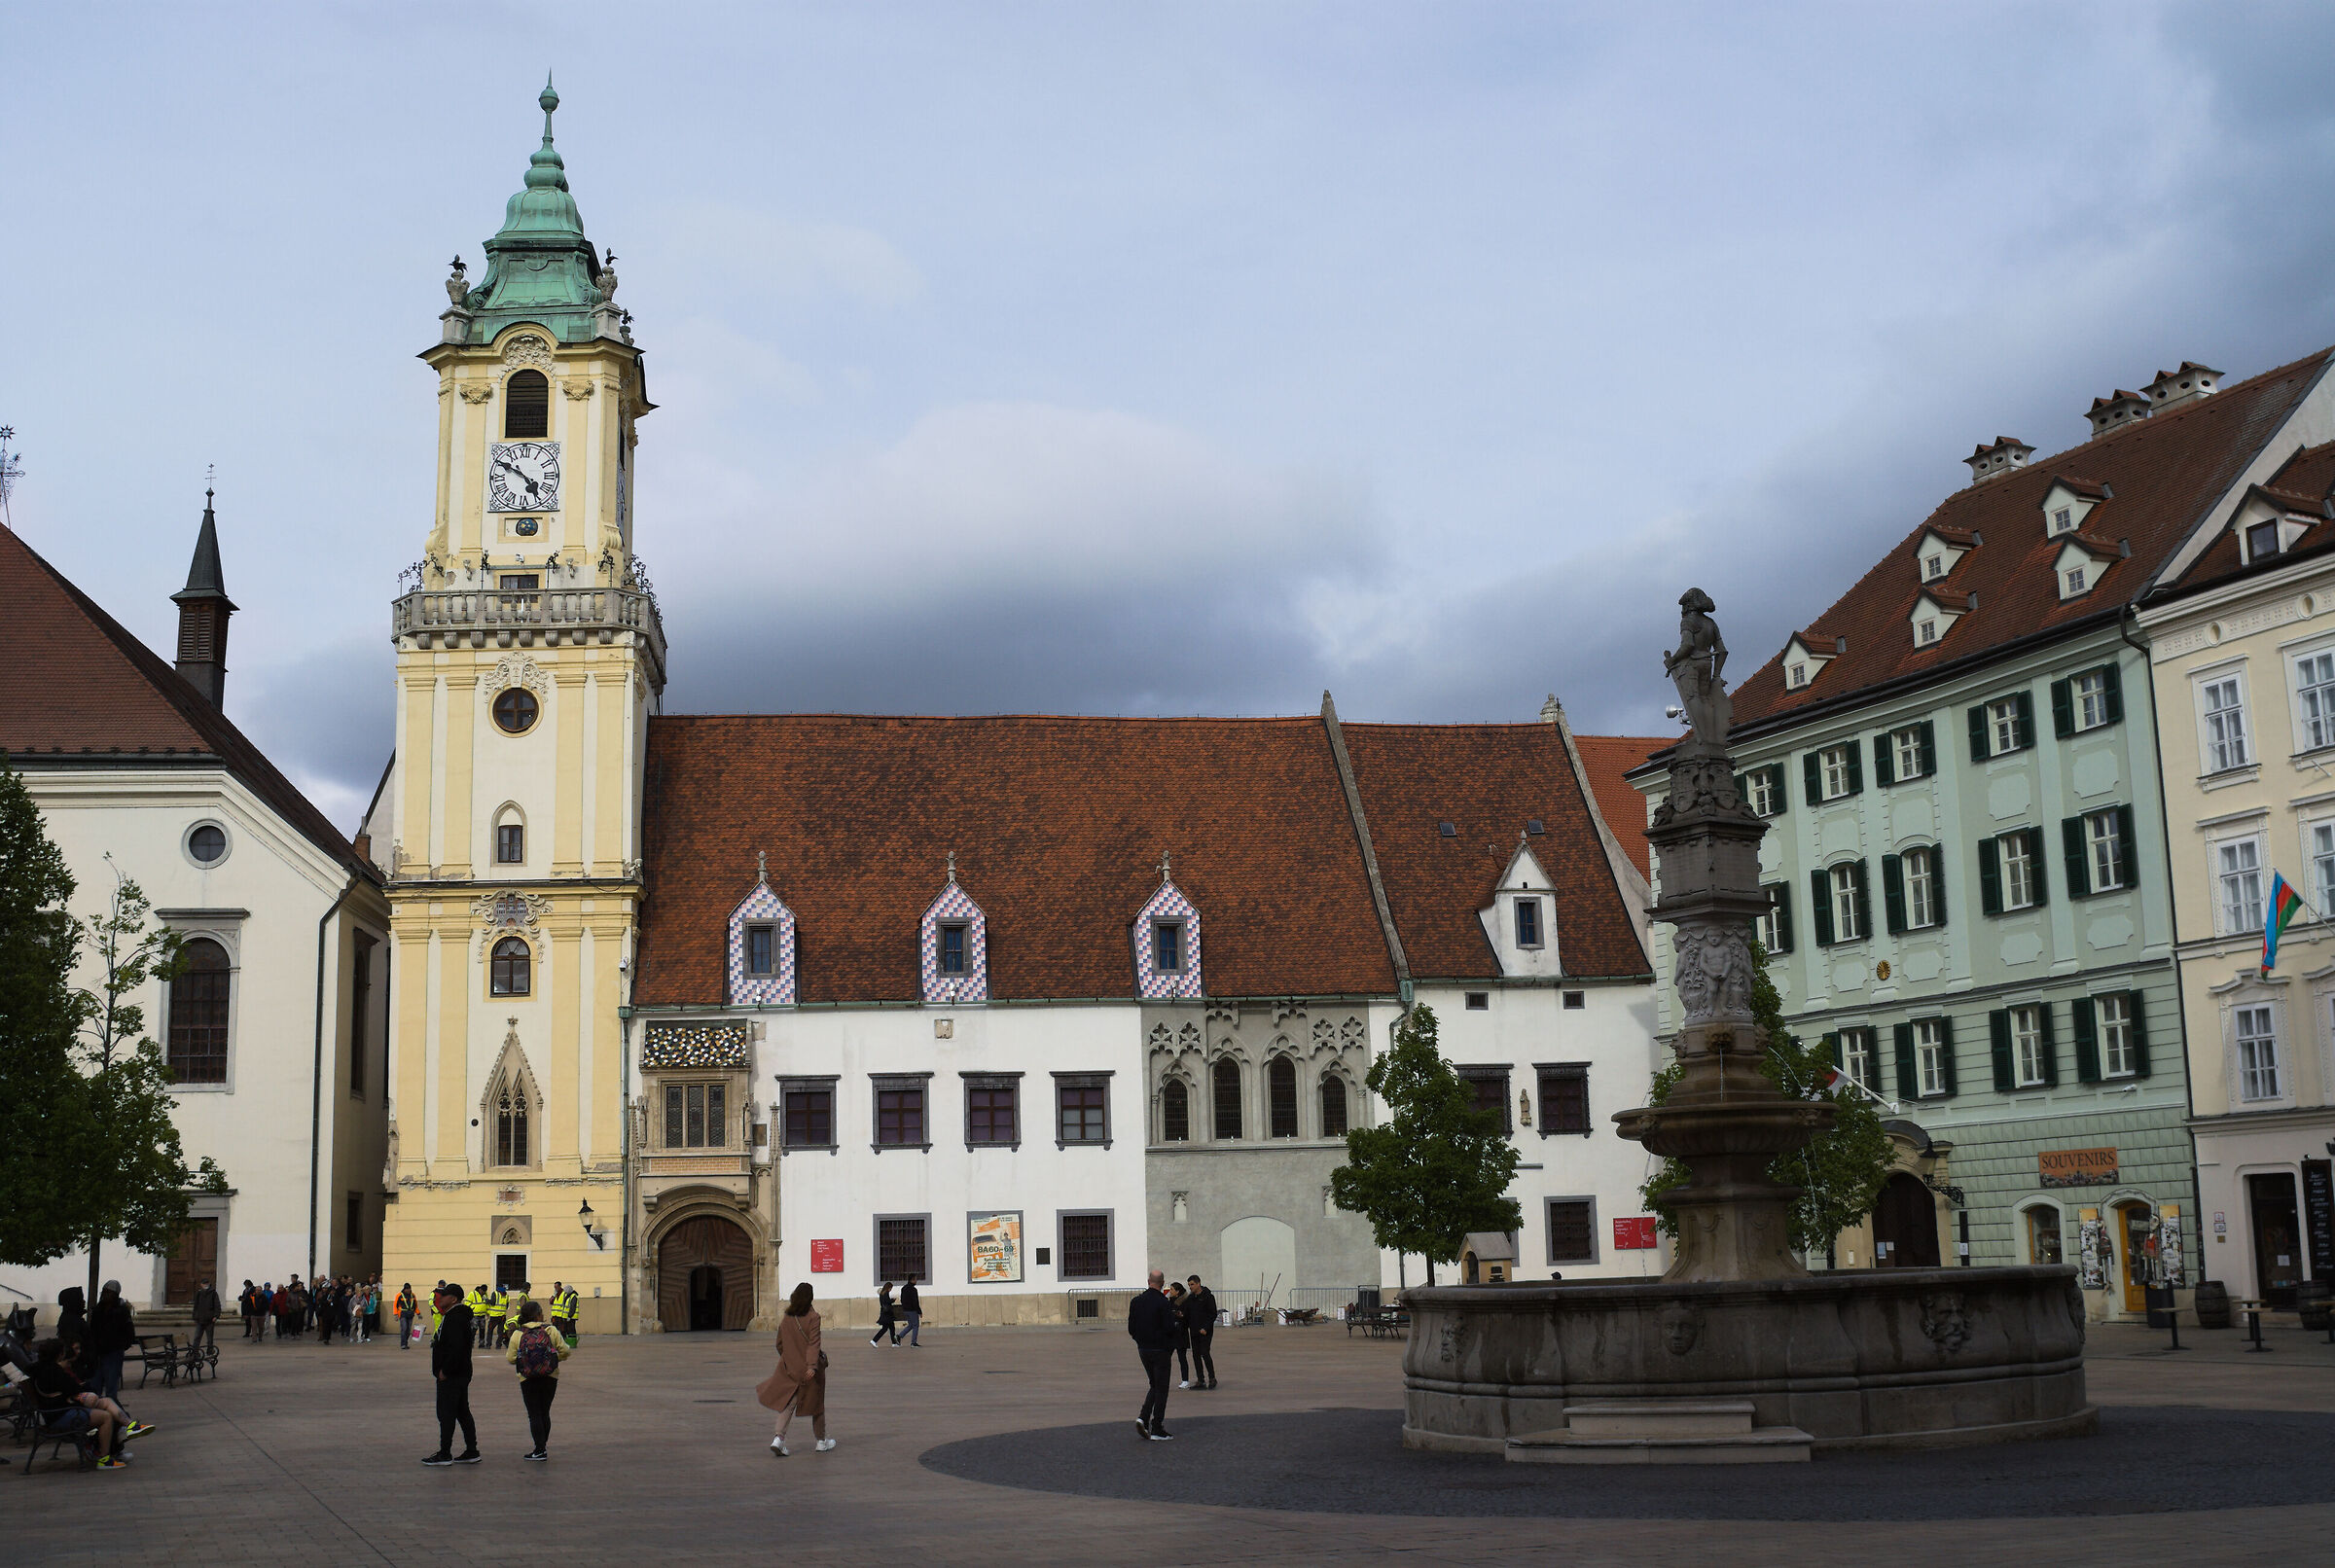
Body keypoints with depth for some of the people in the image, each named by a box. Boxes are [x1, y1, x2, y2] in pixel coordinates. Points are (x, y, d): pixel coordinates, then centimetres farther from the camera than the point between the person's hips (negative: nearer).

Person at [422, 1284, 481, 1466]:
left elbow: (455, 1347, -27)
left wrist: (444, 1371, -22)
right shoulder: (462, 1316, 14)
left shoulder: (454, 1318, -19)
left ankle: (444, 1454, 2)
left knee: (446, 1414, -3)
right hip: (462, 1374, 11)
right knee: (462, 1412, 13)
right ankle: (472, 1452, 17)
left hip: (450, 1376, -11)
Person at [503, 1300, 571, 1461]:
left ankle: (540, 1450, -2)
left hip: (527, 1380, -1)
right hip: (550, 1377, 1)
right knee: (544, 1412, 14)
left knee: (534, 1414, 3)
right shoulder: (551, 1331, -6)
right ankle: (541, 1447, 20)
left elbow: (511, 1358, -1)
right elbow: (564, 1351, -4)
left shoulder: (517, 1335, -5)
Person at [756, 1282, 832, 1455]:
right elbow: (813, 1343, -21)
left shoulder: (786, 1319, 3)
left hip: (790, 1368, 4)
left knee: (788, 1403, 5)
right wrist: (812, 1365, -26)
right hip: (808, 1368, -4)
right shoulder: (813, 1318, -13)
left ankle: (779, 1438, -15)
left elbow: (779, 1344, 12)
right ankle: (821, 1440, 24)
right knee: (817, 1402, 13)